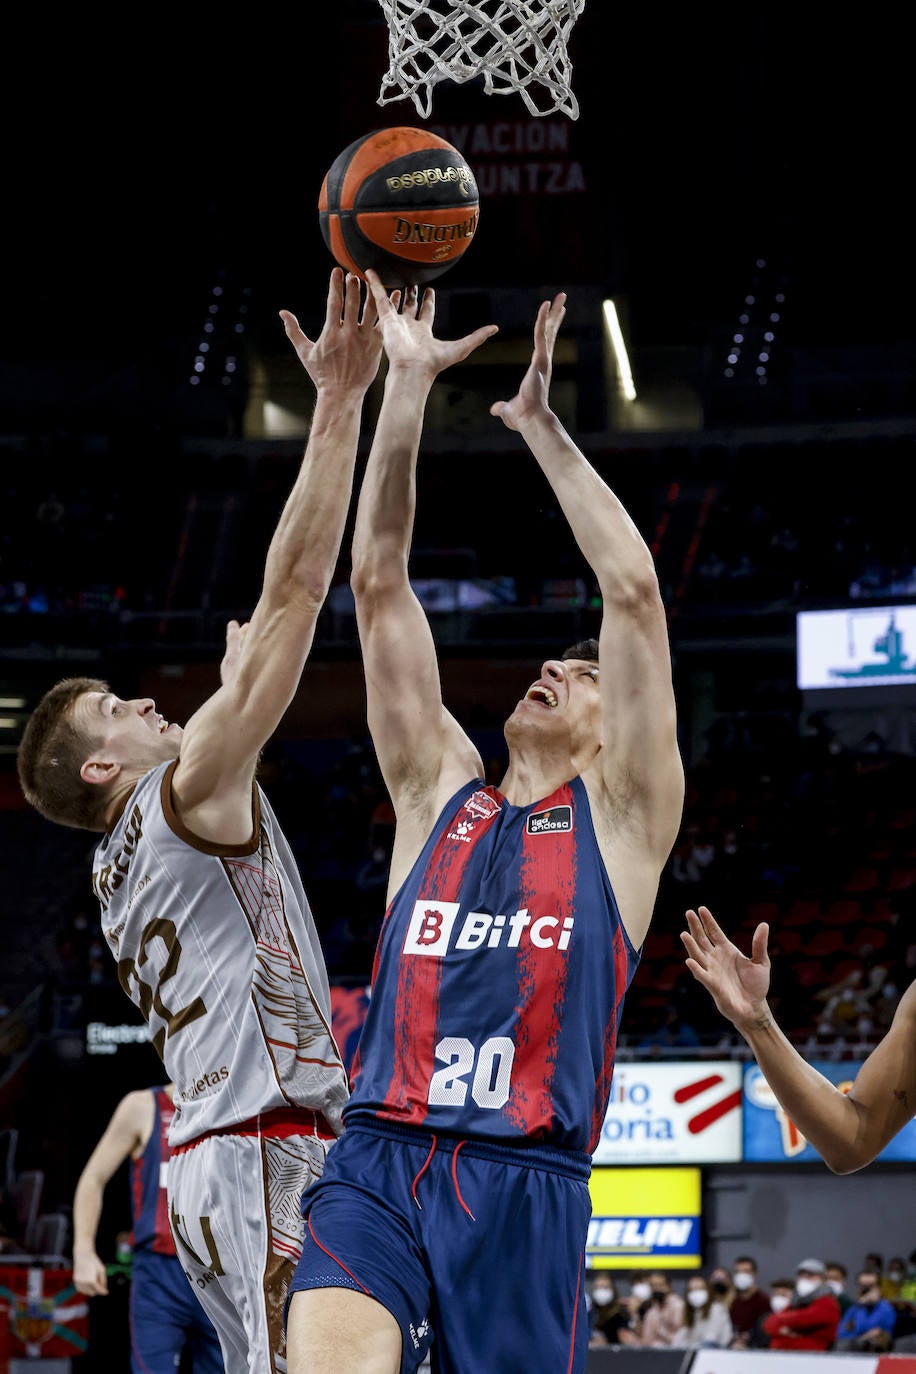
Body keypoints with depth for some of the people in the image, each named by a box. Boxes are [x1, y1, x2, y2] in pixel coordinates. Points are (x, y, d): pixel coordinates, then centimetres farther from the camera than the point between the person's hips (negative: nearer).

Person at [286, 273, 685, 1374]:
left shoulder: (621, 814, 13)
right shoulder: (439, 792, 20)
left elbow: (634, 594, 4)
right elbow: (378, 582, 15)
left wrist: (541, 424, 7)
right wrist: (406, 387, 10)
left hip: (524, 1184, -1)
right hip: (375, 1160, 1)